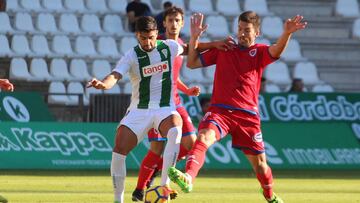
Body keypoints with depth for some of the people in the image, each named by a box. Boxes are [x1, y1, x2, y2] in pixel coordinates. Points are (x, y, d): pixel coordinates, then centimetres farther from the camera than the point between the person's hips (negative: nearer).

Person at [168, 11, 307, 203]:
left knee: (259, 162, 8)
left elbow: (276, 51, -17)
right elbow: (192, 63, 13)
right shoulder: (223, 49, 13)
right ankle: (187, 178, -49)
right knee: (204, 138, -30)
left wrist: (286, 33, -37)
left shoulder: (259, 52, 7)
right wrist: (194, 38, -2)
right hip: (220, 110, 0)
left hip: (247, 115, 0)